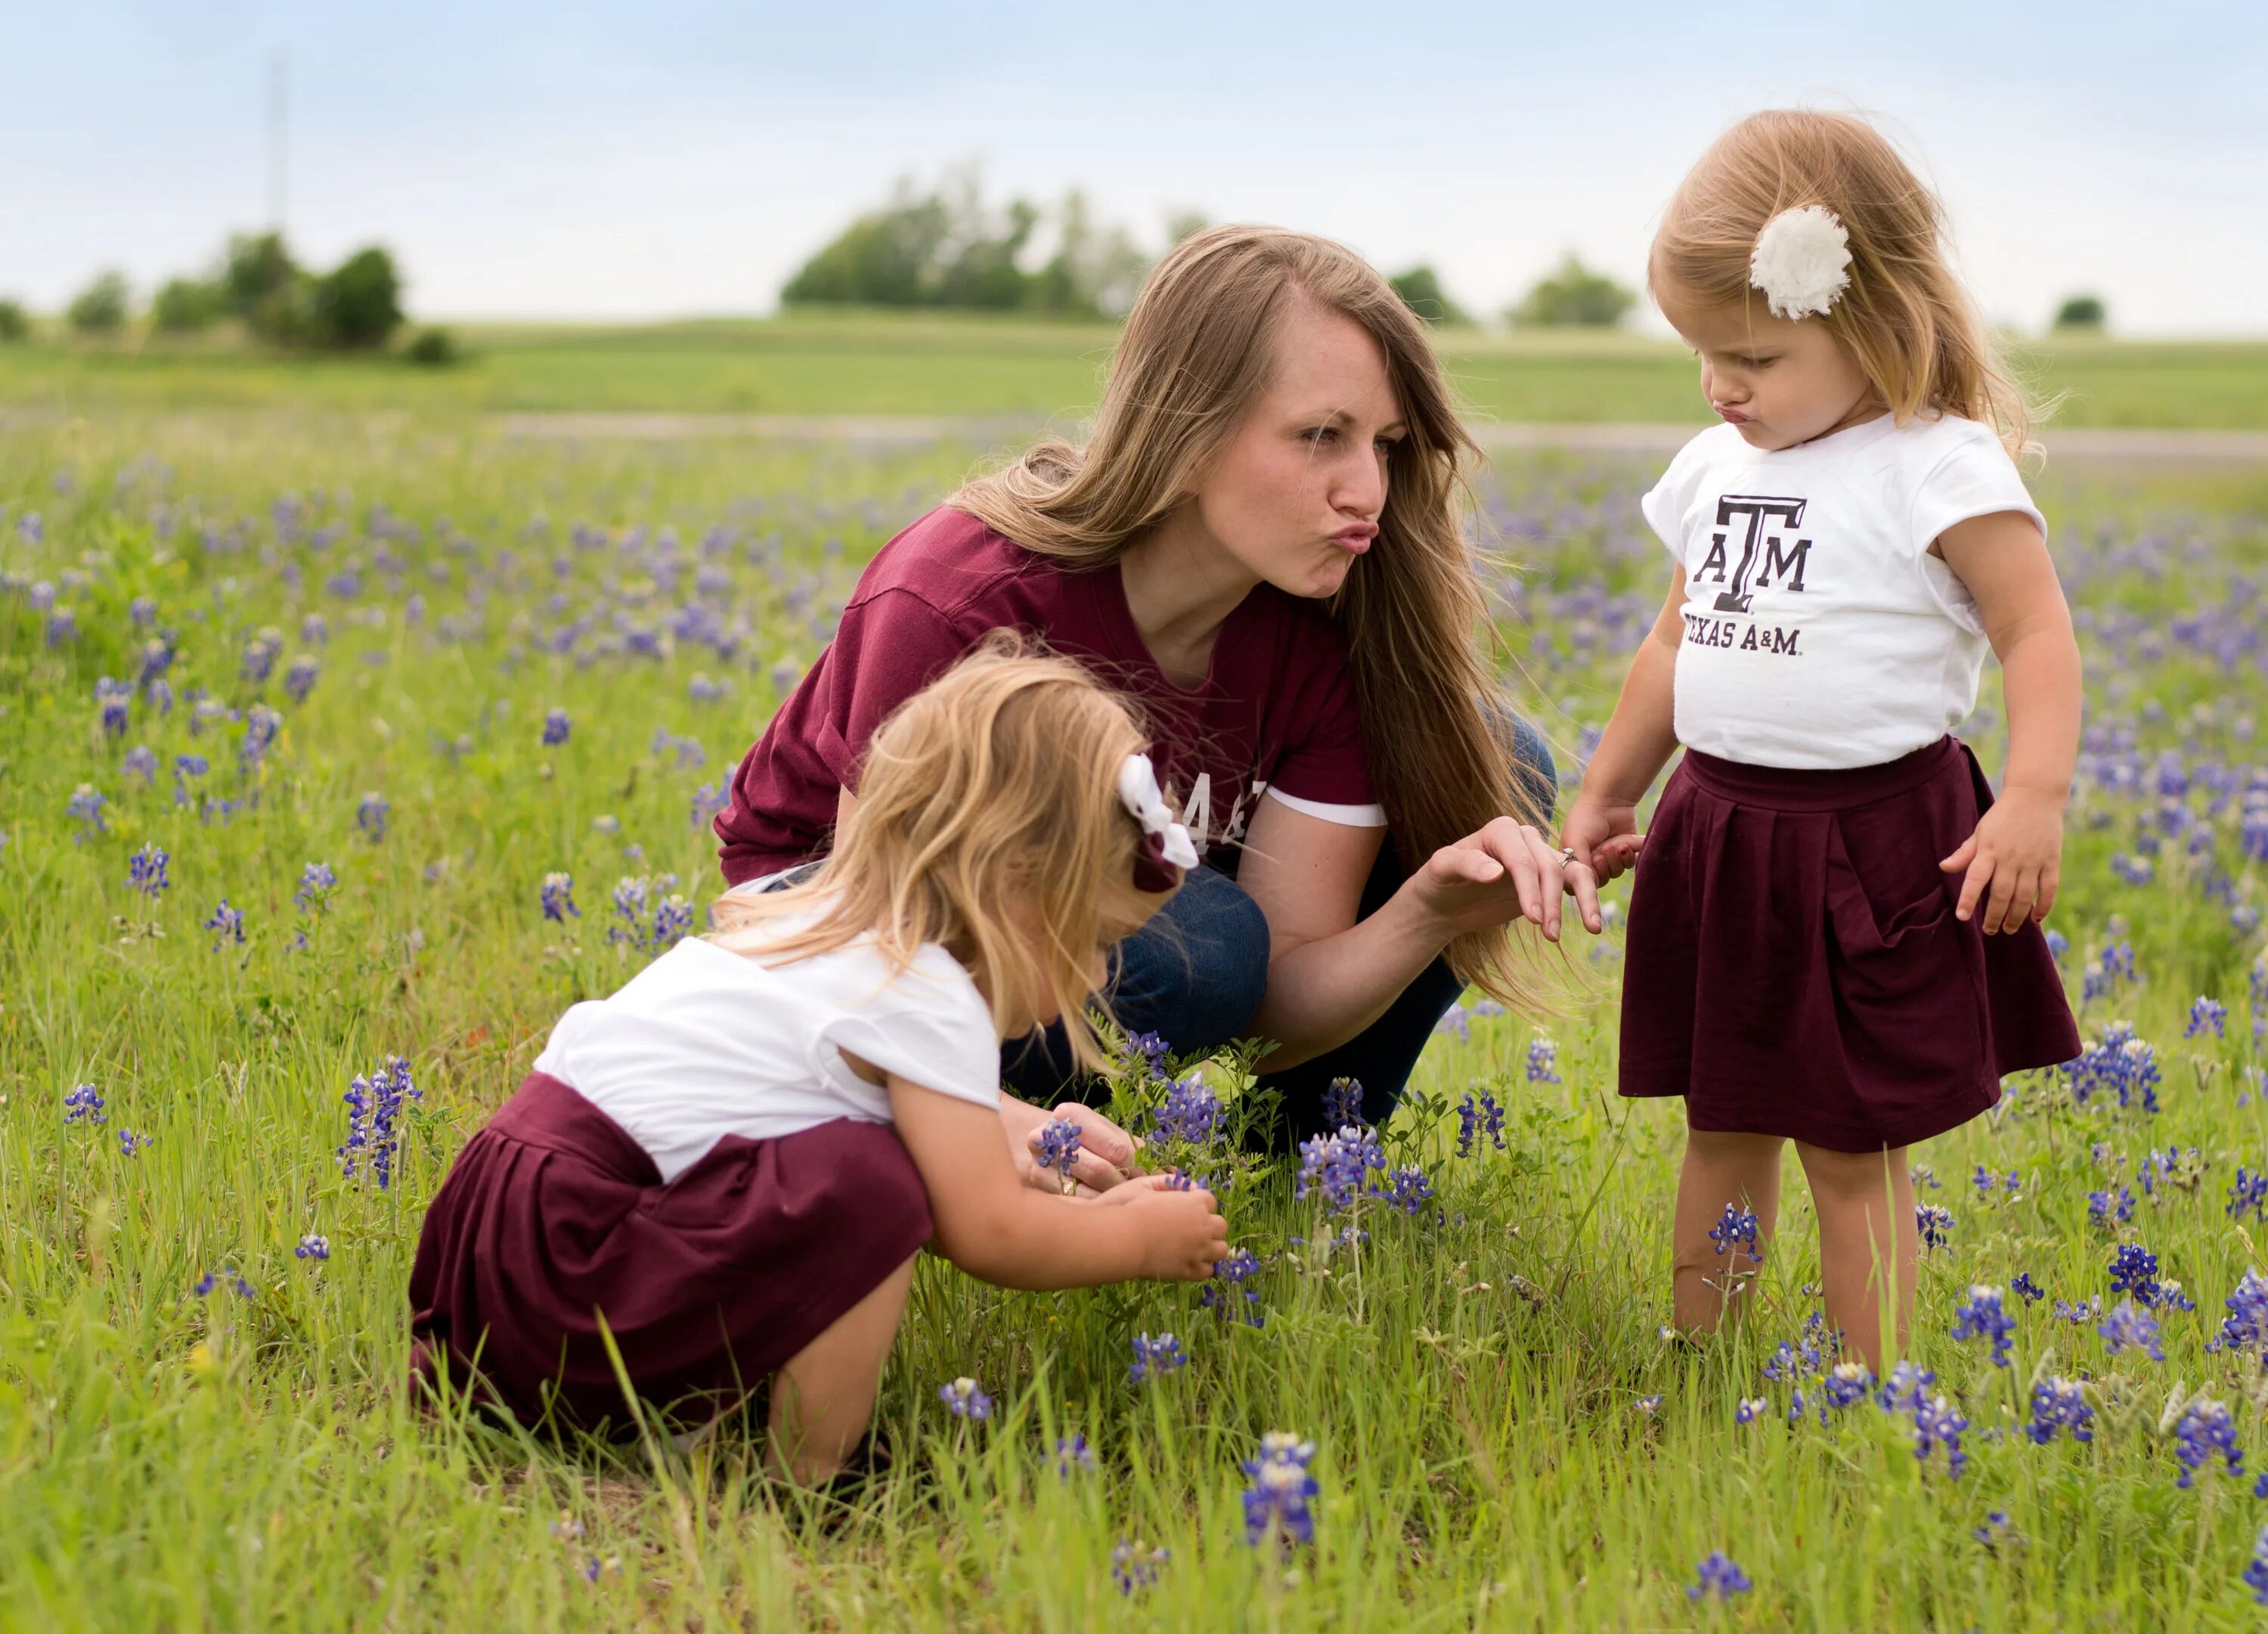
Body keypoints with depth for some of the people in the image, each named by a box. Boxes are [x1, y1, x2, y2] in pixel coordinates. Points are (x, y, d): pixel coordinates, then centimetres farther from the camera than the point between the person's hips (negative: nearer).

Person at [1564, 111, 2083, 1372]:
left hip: (1872, 843, -7)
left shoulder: (1942, 469, -11)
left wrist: (2037, 798, -26)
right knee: (1721, 1125, 14)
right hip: (1718, 834, 7)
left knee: (1853, 1145, -1)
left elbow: (2039, 633, -15)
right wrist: (1607, 791, 25)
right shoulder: (1717, 468, 10)